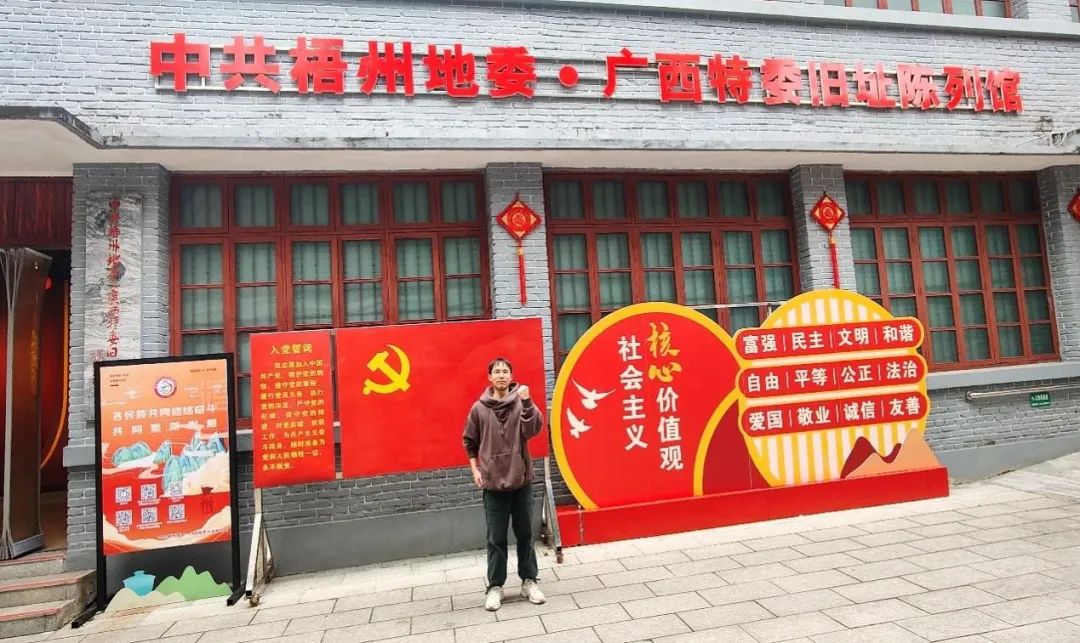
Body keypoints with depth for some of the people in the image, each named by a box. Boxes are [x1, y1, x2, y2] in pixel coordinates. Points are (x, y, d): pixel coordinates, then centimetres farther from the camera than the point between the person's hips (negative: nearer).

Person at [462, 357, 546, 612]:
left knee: (525, 534, 12)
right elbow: (470, 441, 9)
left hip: (521, 480, 0)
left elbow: (533, 429, -17)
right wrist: (475, 469, 3)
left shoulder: (522, 401, -4)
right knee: (496, 538, 9)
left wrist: (527, 402, -27)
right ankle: (495, 586, 22)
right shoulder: (479, 408, -2)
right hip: (493, 483, 0)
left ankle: (529, 581, 26)